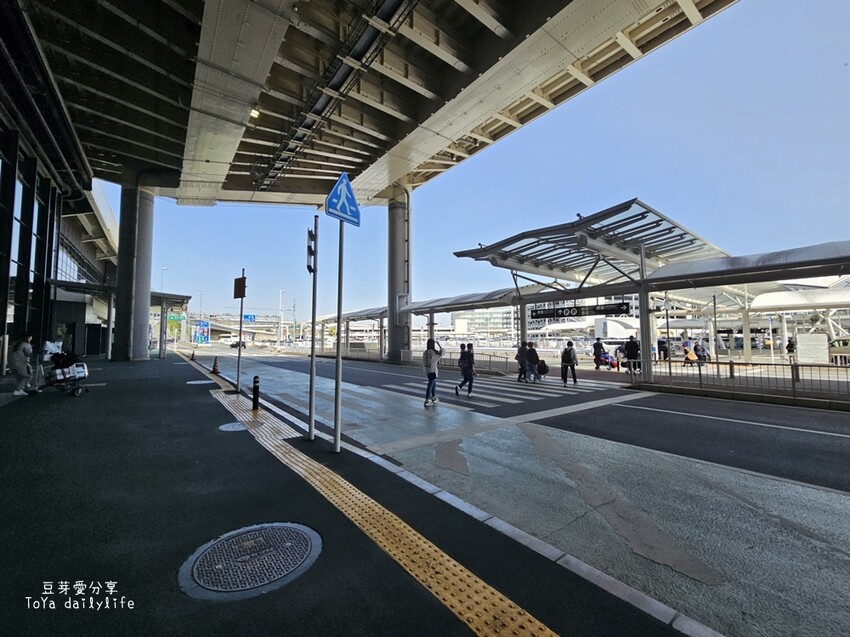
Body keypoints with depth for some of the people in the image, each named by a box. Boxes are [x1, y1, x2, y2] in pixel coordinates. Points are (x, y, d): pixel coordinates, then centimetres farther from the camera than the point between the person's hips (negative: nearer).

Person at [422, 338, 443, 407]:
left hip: (427, 371, 6)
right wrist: (439, 345, 12)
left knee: (434, 384, 22)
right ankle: (427, 401, 0)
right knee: (430, 385, -2)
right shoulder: (435, 352, -15)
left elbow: (423, 362, 6)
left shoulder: (425, 352, 0)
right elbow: (442, 352, 3)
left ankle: (434, 398, 33)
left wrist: (424, 370, 16)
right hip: (433, 371, -6)